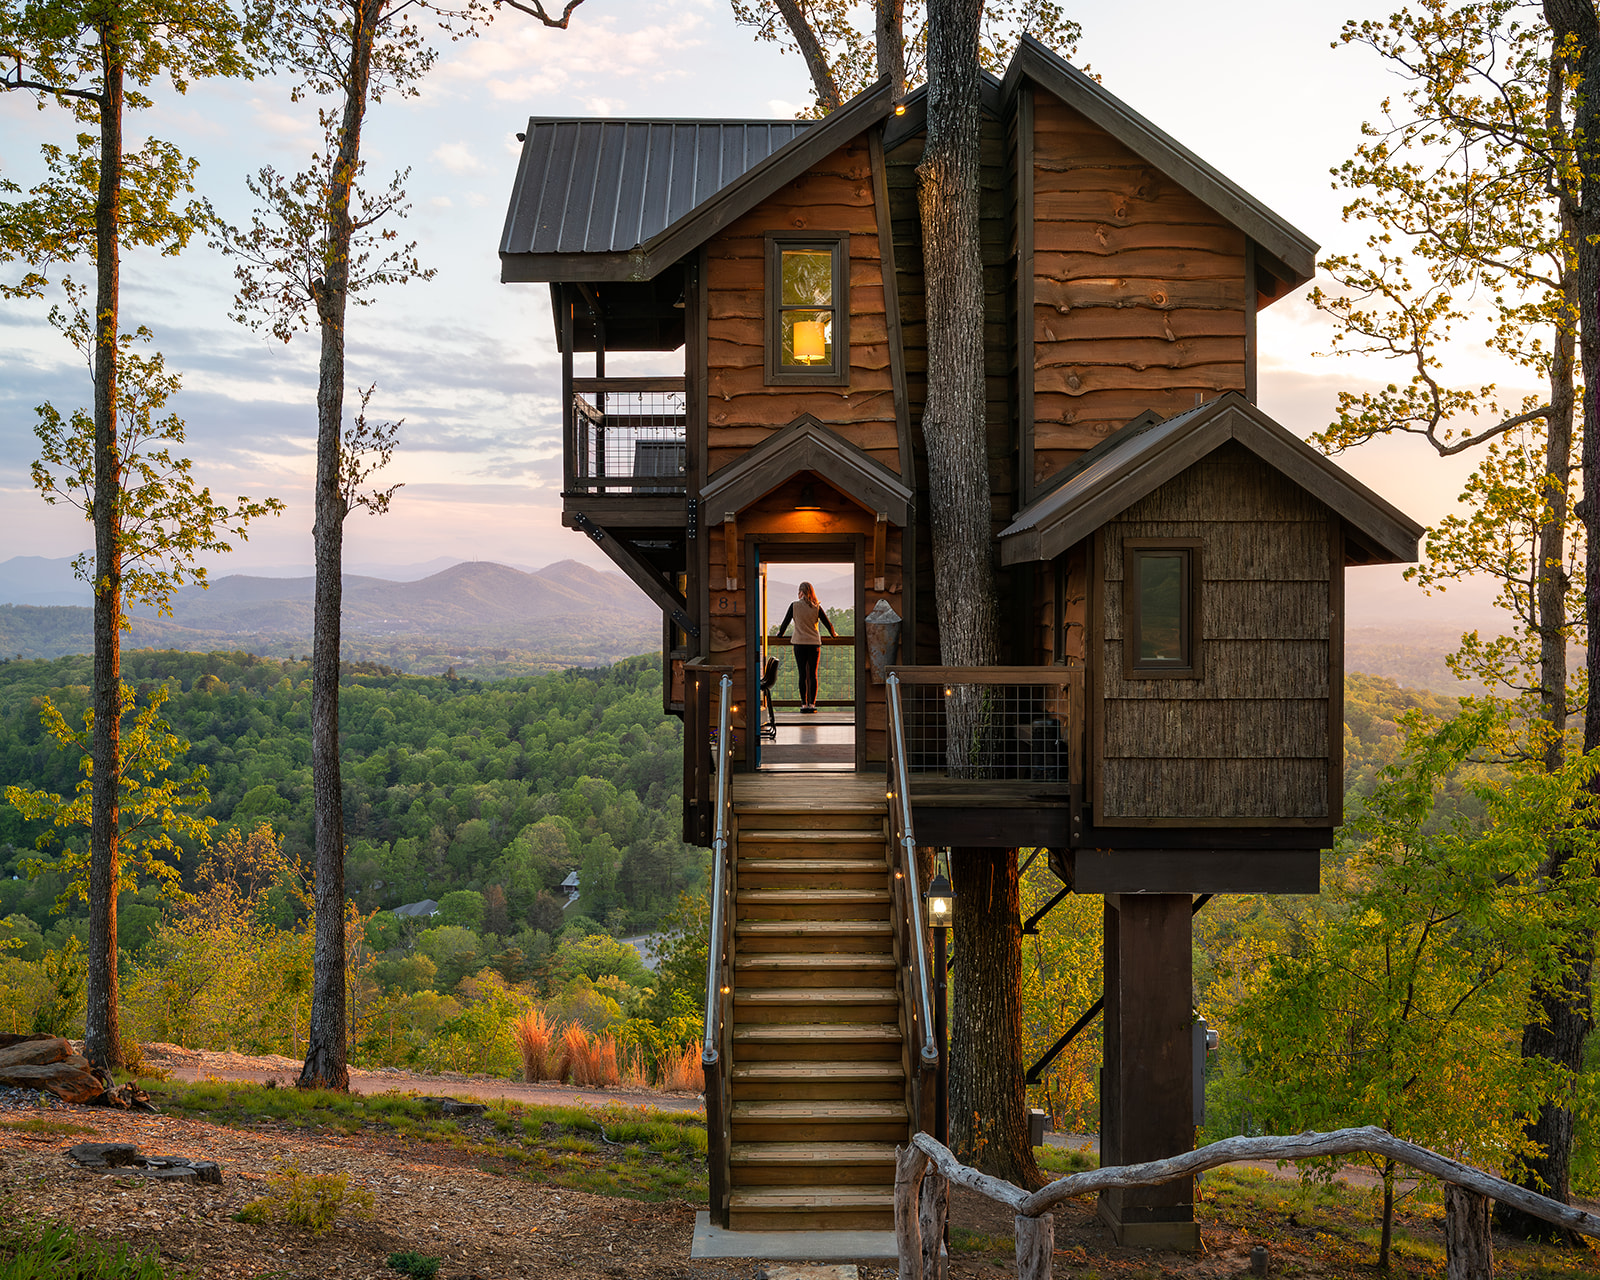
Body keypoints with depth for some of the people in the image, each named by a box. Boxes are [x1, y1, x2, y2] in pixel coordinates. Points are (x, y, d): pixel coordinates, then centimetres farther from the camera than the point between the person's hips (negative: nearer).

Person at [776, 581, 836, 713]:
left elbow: (786, 622, 6)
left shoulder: (794, 606, -2)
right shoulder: (816, 607, 1)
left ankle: (804, 704, -2)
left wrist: (780, 634, 24)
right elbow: (828, 624, 8)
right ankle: (812, 704, 0)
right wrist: (834, 634, 27)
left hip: (799, 644, -1)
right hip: (814, 643, 1)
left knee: (802, 674, 0)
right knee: (812, 674, 4)